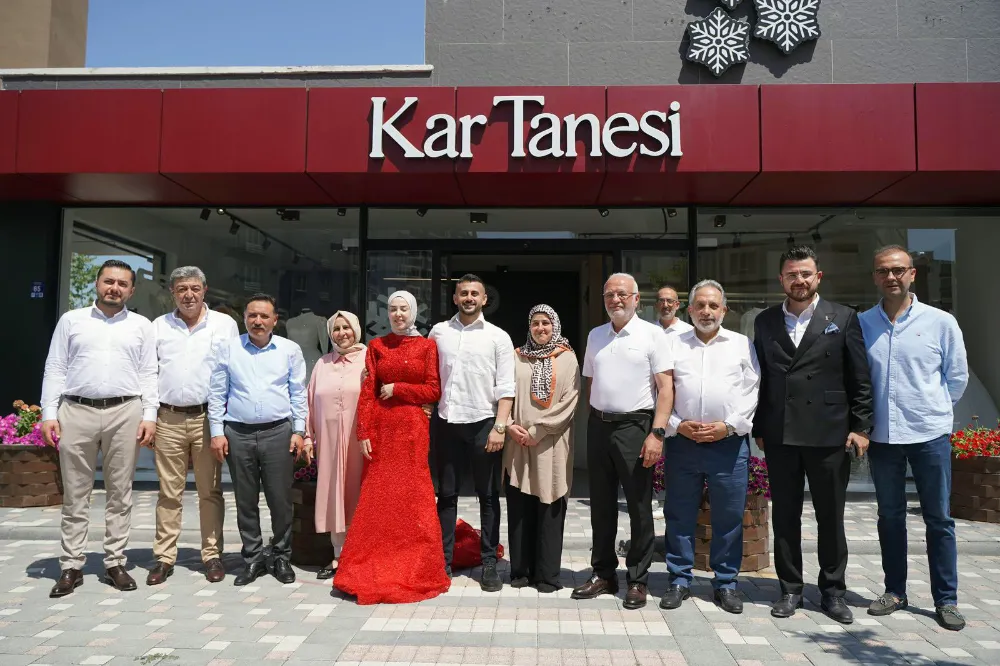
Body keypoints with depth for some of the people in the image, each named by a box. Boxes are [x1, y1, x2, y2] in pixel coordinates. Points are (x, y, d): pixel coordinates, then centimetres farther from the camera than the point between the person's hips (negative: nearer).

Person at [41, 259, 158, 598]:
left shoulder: (141, 325, 10)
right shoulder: (71, 320, 10)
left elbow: (148, 374, 6)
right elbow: (55, 369, 7)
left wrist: (150, 415, -3)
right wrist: (49, 413, -2)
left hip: (125, 412, 0)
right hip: (76, 411, 0)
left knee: (120, 493, 5)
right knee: (75, 494, 5)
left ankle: (115, 563, 13)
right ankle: (71, 567, 13)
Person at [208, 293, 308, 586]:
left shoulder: (290, 350, 6)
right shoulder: (229, 348, 7)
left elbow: (298, 394, 7)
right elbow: (216, 393, 8)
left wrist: (299, 431, 1)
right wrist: (217, 432, 2)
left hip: (278, 432, -1)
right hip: (238, 433, 1)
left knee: (281, 499, 2)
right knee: (245, 501, 8)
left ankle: (282, 558, 16)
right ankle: (253, 559, 20)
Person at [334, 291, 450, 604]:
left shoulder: (427, 346, 4)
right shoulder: (377, 346, 9)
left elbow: (434, 390, -1)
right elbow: (367, 392, 3)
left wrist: (396, 388, -7)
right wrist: (364, 432, -4)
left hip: (413, 428, -2)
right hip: (381, 429, 2)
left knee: (413, 499, 0)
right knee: (378, 499, 3)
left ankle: (417, 572, 13)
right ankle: (373, 571, 15)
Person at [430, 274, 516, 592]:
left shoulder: (498, 337, 1)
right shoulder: (438, 332, 8)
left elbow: (505, 388, -3)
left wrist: (499, 427, -11)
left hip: (484, 423, -2)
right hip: (447, 422, 2)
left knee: (488, 496, 7)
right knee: (446, 494, 10)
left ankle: (489, 563, 17)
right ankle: (443, 560, 20)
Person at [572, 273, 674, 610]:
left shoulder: (653, 334, -3)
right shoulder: (595, 336, 12)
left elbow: (666, 386, -8)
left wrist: (657, 433, -16)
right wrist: (593, 423, 10)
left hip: (635, 426, -5)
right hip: (598, 426, 5)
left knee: (639, 506, 3)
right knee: (601, 505, 12)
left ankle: (638, 580, 16)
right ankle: (603, 574, 25)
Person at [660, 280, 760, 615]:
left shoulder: (742, 344, 8)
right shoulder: (674, 345, 9)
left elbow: (751, 393, 1)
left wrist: (729, 426, -9)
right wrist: (677, 425, -7)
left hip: (728, 442, 0)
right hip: (682, 441, 1)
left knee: (729, 517, 5)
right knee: (679, 515, 6)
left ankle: (726, 583, 19)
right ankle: (679, 581, 18)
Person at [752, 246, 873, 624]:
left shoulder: (843, 318, 3)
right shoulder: (765, 322, 8)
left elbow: (860, 379, 2)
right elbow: (760, 377, 8)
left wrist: (860, 427, -3)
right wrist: (758, 428, 5)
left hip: (829, 434, -1)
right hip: (779, 435, 2)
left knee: (831, 518, 9)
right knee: (785, 516, 9)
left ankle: (833, 591, 24)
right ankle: (790, 589, 21)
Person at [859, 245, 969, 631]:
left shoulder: (941, 322, -4)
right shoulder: (861, 324, -1)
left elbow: (957, 376, 6)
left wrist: (933, 409, 10)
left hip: (930, 434, -1)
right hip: (882, 436, 2)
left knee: (938, 519, 6)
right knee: (890, 516, 12)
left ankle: (946, 600, 18)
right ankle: (894, 591, 25)